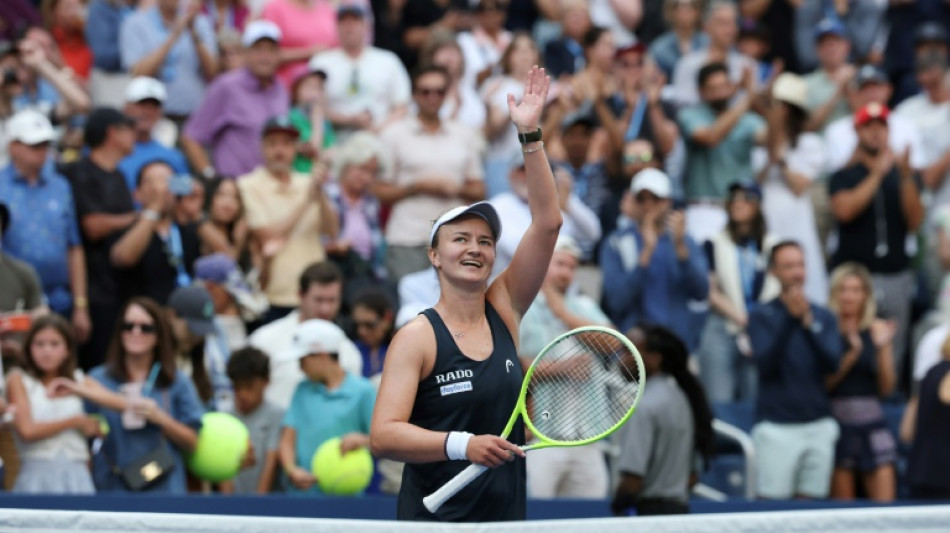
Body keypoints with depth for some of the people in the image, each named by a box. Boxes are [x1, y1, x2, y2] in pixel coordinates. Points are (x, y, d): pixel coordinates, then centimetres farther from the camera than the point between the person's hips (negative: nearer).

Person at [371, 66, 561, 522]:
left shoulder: (503, 310, 7)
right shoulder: (417, 338, -7)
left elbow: (547, 222, 2)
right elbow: (383, 436, -16)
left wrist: (530, 136, -4)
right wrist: (462, 446, -29)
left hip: (507, 516, 5)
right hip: (435, 520, -5)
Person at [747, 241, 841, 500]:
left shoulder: (823, 316, 11)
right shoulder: (761, 316, 2)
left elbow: (832, 363, -2)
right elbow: (765, 362, -12)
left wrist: (809, 323, -15)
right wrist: (789, 318, -19)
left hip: (819, 424, 3)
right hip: (776, 427, -3)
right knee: (774, 504, -8)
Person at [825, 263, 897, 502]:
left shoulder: (877, 329, 5)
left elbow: (887, 388, 5)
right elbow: (822, 383, -10)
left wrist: (883, 347, -7)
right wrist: (851, 355, -19)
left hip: (872, 422, 3)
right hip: (837, 420, -2)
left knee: (885, 502, -5)